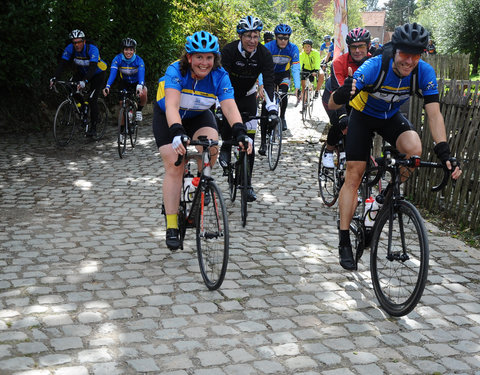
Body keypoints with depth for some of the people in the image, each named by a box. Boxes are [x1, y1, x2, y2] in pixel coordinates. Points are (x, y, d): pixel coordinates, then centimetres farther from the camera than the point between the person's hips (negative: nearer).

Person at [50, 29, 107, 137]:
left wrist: (84, 81, -59)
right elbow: (62, 64, -25)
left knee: (92, 100, -16)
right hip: (82, 72, 5)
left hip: (98, 73, -5)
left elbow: (93, 67, -44)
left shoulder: (92, 49, -33)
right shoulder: (70, 48, -20)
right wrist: (54, 78, -40)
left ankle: (93, 127, -7)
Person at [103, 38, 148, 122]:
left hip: (137, 82, -2)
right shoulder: (118, 59, -23)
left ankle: (139, 111, -4)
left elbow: (141, 73, -42)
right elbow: (113, 73, -35)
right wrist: (107, 86, -53)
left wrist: (140, 87, -63)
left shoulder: (139, 60, -27)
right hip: (125, 83, 2)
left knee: (143, 94, -33)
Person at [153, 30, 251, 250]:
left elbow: (229, 108, -34)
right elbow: (172, 106, -44)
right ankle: (171, 227, -7)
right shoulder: (175, 71, -30)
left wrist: (240, 133, -52)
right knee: (174, 166, -14)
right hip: (167, 117, -2)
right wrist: (177, 133, -61)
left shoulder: (219, 76, -23)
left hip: (199, 116, 2)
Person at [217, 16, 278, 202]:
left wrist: (272, 108, -37)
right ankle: (226, 148, 5)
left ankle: (247, 183, 6)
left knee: (249, 141, -4)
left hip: (248, 97, 1)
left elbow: (268, 82, -23)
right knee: (224, 119, -29)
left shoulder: (264, 54, -19)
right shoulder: (229, 51, -24)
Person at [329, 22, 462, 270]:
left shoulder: (425, 72, -25)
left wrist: (444, 152, -34)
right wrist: (342, 94, -60)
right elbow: (332, 104, -36)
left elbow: (433, 113, -23)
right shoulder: (374, 67, -34)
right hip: (363, 116, -2)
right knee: (354, 176, -8)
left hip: (391, 117, 2)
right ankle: (344, 243, 0)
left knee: (414, 150, -29)